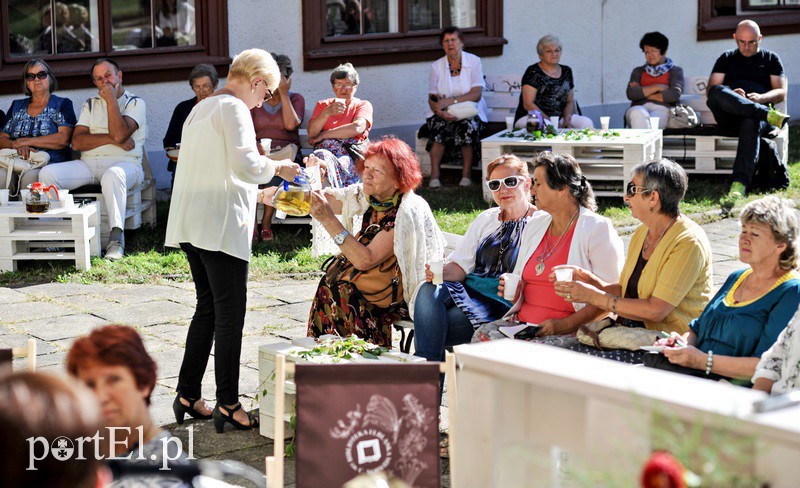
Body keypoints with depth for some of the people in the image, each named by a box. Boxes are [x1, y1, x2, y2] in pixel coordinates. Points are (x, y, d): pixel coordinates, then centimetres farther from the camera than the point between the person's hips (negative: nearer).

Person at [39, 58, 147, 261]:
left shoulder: (135, 103, 7)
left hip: (123, 163, -5)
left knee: (112, 176, -42)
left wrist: (111, 99, -6)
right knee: (47, 173, -20)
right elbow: (77, 142, 5)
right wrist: (111, 138, -8)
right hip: (88, 164, 5)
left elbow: (120, 135, -13)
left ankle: (116, 237, -43)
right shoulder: (90, 105, 21)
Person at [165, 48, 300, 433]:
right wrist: (277, 167, -3)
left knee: (208, 308, 15)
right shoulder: (233, 109, -9)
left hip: (190, 222, 10)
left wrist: (256, 189, 26)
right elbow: (245, 165, -20)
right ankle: (227, 403, -4)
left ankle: (188, 394, 17)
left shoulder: (202, 109, 21)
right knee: (230, 313, -5)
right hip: (221, 224, -10)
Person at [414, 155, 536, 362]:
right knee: (430, 290, -27)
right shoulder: (486, 219, 20)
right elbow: (460, 266, 14)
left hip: (503, 306, -6)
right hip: (469, 291, 6)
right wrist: (441, 272, -10)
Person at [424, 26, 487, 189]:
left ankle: (466, 174, -24)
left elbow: (476, 94, -11)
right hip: (444, 114, 1)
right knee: (438, 126, -32)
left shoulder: (474, 61, -1)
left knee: (468, 126, -34)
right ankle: (435, 174, -30)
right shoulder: (436, 66, 4)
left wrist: (450, 101, -23)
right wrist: (440, 111, -24)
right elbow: (432, 98, 0)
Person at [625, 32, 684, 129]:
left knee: (652, 121, -40)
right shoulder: (638, 72, 27)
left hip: (662, 109, -2)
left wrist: (642, 93, 4)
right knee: (638, 113, -39)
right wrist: (657, 87, 1)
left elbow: (674, 94, 0)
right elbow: (630, 94, 8)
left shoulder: (675, 71, 20)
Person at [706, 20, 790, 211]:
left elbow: (781, 93, 12)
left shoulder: (771, 59, 23)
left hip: (756, 114, -1)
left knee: (751, 124, -41)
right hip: (729, 116, 2)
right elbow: (711, 89, 13)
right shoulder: (726, 58, 25)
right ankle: (768, 114, -47)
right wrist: (731, 95, -10)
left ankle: (739, 185, -55)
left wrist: (761, 98, -11)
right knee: (717, 92, -33)